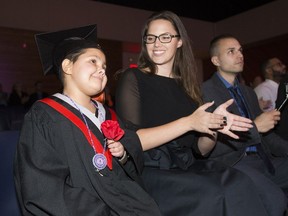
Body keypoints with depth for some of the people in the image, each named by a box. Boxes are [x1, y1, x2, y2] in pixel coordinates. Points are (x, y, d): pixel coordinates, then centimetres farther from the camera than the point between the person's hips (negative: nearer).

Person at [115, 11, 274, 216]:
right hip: (148, 171, -4)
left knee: (239, 185, -23)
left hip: (186, 167, 5)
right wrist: (187, 123, -16)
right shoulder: (132, 78, -1)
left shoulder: (185, 84, 13)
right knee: (213, 195, -29)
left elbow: (200, 150, 14)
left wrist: (214, 125, -7)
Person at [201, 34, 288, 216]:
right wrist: (253, 126, -14)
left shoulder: (248, 92, 21)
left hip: (261, 158, 8)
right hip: (230, 161, -7)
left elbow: (264, 132, 20)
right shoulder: (205, 91, -5)